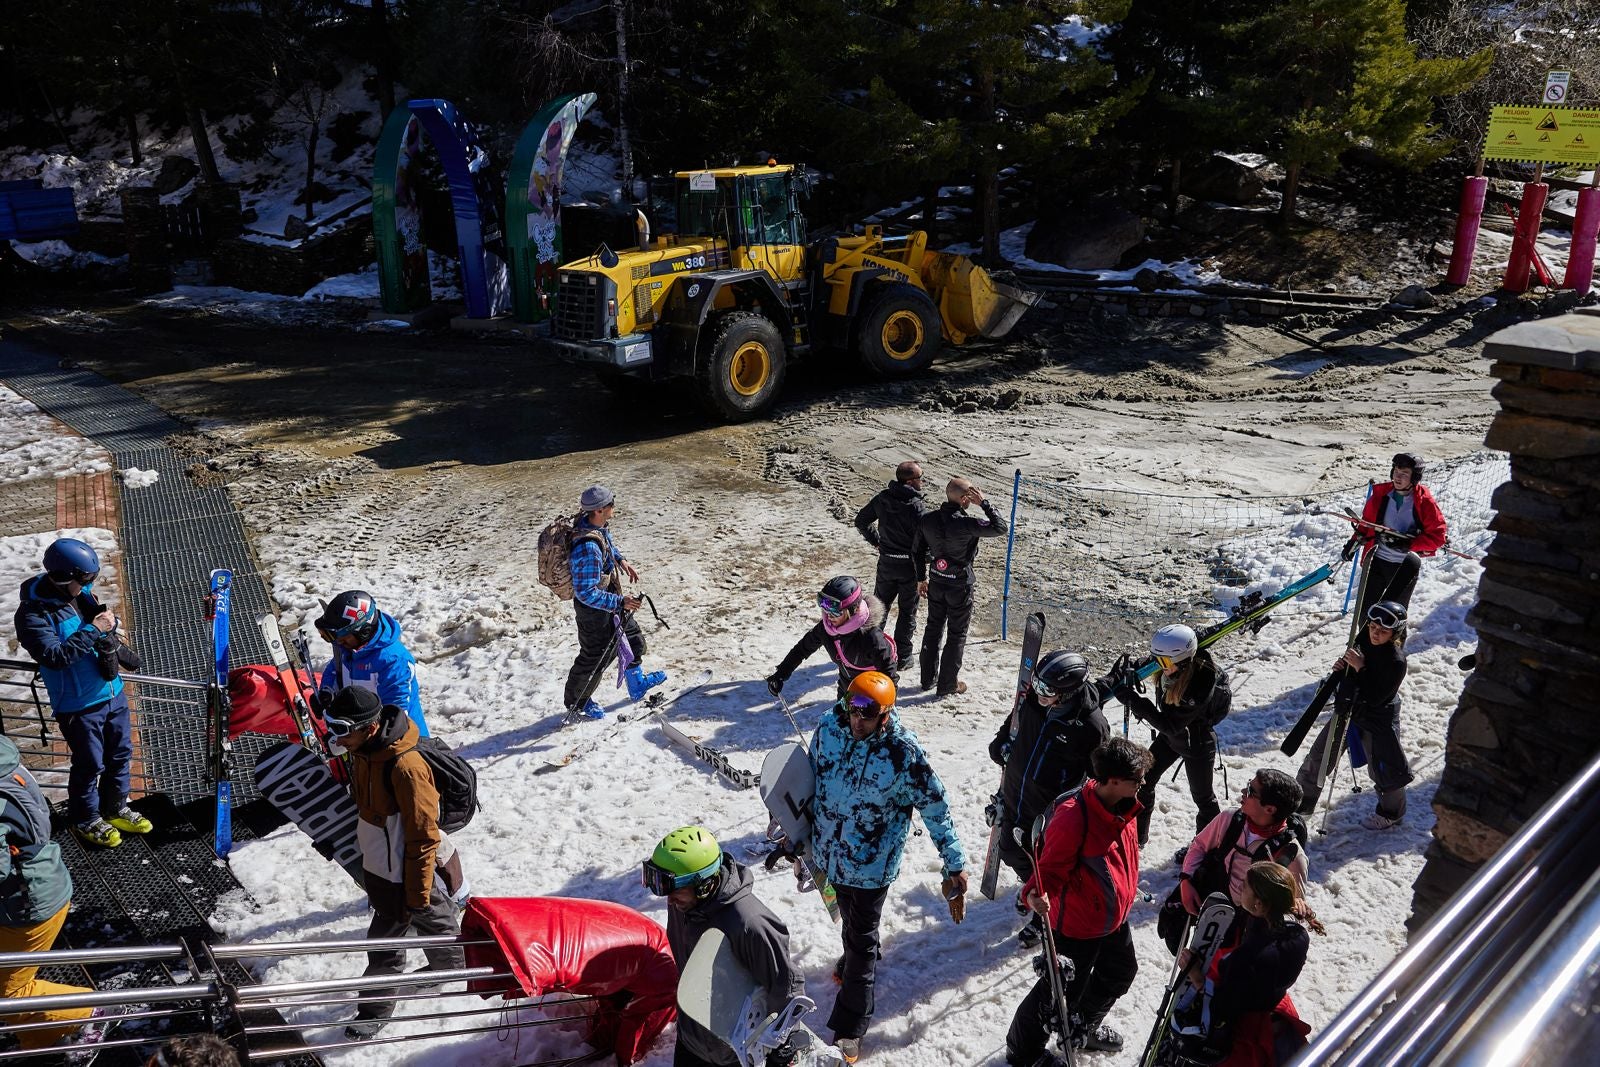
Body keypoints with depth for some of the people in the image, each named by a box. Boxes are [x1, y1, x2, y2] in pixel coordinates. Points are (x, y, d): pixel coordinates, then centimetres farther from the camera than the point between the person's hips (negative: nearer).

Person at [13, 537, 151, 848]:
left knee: (121, 755, 19)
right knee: (90, 764, 8)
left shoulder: (80, 593, 0)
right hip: (78, 704, -7)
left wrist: (109, 621, -8)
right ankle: (86, 820, 31)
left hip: (113, 692, 7)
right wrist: (93, 630, -29)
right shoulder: (33, 613, -20)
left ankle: (114, 809, 39)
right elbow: (54, 656, -28)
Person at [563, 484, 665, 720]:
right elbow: (587, 593, -35)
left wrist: (620, 560, 8)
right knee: (595, 658, 11)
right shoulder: (588, 548, -39)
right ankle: (577, 703, 36)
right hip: (594, 609, -9)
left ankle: (637, 684, 49)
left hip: (609, 599, 10)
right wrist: (620, 602, -32)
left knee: (632, 636, 26)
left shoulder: (591, 522, -10)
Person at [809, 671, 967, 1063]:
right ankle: (853, 960, 59)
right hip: (829, 853, 5)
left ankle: (849, 1028, 23)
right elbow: (811, 778, 4)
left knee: (862, 939, 9)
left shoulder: (905, 752, -27)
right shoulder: (829, 727, -14)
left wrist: (955, 865, -15)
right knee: (849, 919, 29)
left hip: (872, 865, -4)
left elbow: (935, 809, -17)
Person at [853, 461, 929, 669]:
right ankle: (902, 657, 17)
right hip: (910, 566, -5)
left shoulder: (882, 498, -5)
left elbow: (861, 521, 7)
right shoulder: (918, 507, -23)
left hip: (886, 563, 5)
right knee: (907, 612, 10)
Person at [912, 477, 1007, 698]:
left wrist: (921, 578, 16)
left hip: (936, 583, 5)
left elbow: (917, 551, 3)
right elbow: (1000, 528, -21)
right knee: (957, 635, 10)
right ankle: (947, 684, 18)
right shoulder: (966, 524, -26)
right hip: (960, 586, -5)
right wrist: (984, 503, -17)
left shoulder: (927, 520, -7)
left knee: (933, 629, 20)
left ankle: (928, 678, 29)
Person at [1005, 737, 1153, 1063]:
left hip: (1114, 917, 9)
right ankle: (1022, 1051, 30)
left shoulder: (1124, 805, -7)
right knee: (1064, 990, 5)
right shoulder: (1073, 815, -33)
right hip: (1077, 924, -9)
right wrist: (1034, 894, -45)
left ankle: (1083, 1029, 55)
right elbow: (1051, 866, -26)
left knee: (1120, 973, 28)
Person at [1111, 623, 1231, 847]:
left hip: (1197, 744, -7)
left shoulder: (1200, 686, -39)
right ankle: (1137, 837, 30)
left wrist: (1134, 700, -40)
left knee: (1202, 795, 15)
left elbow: (1171, 725, -36)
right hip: (1170, 736, 7)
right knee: (1143, 781, 12)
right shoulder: (1171, 670, -20)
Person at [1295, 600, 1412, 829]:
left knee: (1382, 767, 9)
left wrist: (1360, 668, -32)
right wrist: (1342, 667, -12)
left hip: (1377, 719, -7)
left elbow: (1376, 697, -28)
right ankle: (1302, 802, 29)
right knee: (1319, 755, 13)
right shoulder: (1363, 640, -7)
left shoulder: (1396, 660, -26)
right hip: (1348, 709, 7)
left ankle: (1391, 813, 35)